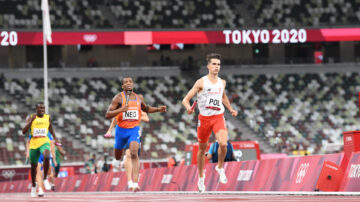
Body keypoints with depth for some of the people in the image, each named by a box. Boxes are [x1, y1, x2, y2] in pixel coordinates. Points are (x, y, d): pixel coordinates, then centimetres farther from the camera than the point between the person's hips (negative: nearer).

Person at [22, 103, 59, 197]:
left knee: (46, 157, -32)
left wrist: (55, 139, 20)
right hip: (33, 144, 0)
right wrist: (31, 120, -20)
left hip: (44, 142, 0)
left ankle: (45, 178, -14)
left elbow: (51, 128, 22)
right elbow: (24, 131, -11)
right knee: (33, 166, 10)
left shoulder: (48, 117, 4)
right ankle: (33, 186, 32)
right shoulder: (30, 118, -2)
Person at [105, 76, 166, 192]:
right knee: (118, 156, 17)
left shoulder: (139, 98, 7)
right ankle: (117, 163, 59)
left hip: (134, 130, 1)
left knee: (134, 154, -22)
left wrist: (158, 109, 13)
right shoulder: (118, 98, -6)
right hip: (121, 130, 0)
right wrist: (121, 109, -25)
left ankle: (135, 183, -30)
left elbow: (146, 109, 29)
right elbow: (107, 115, -11)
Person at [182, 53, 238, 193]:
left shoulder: (222, 82, 7)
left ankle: (220, 167, 3)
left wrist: (231, 109, 22)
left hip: (218, 117, 2)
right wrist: (188, 108, -28)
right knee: (202, 149, 11)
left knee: (223, 144, -23)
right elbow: (186, 99, -8)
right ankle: (201, 177, 30)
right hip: (204, 118, -1)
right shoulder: (201, 82, -6)